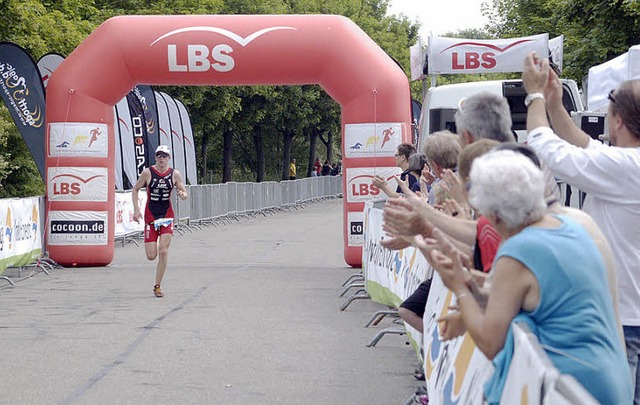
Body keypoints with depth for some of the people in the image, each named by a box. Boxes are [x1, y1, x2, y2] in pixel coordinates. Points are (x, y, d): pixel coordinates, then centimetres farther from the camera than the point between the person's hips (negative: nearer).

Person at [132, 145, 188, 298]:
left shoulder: (175, 174, -1)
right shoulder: (147, 173, -5)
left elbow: (185, 193, 5)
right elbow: (135, 190, 5)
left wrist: (182, 195, -20)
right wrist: (136, 209, -5)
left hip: (167, 216, 1)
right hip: (150, 217, -1)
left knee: (163, 252, -12)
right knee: (151, 256, -2)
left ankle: (157, 286, 0)